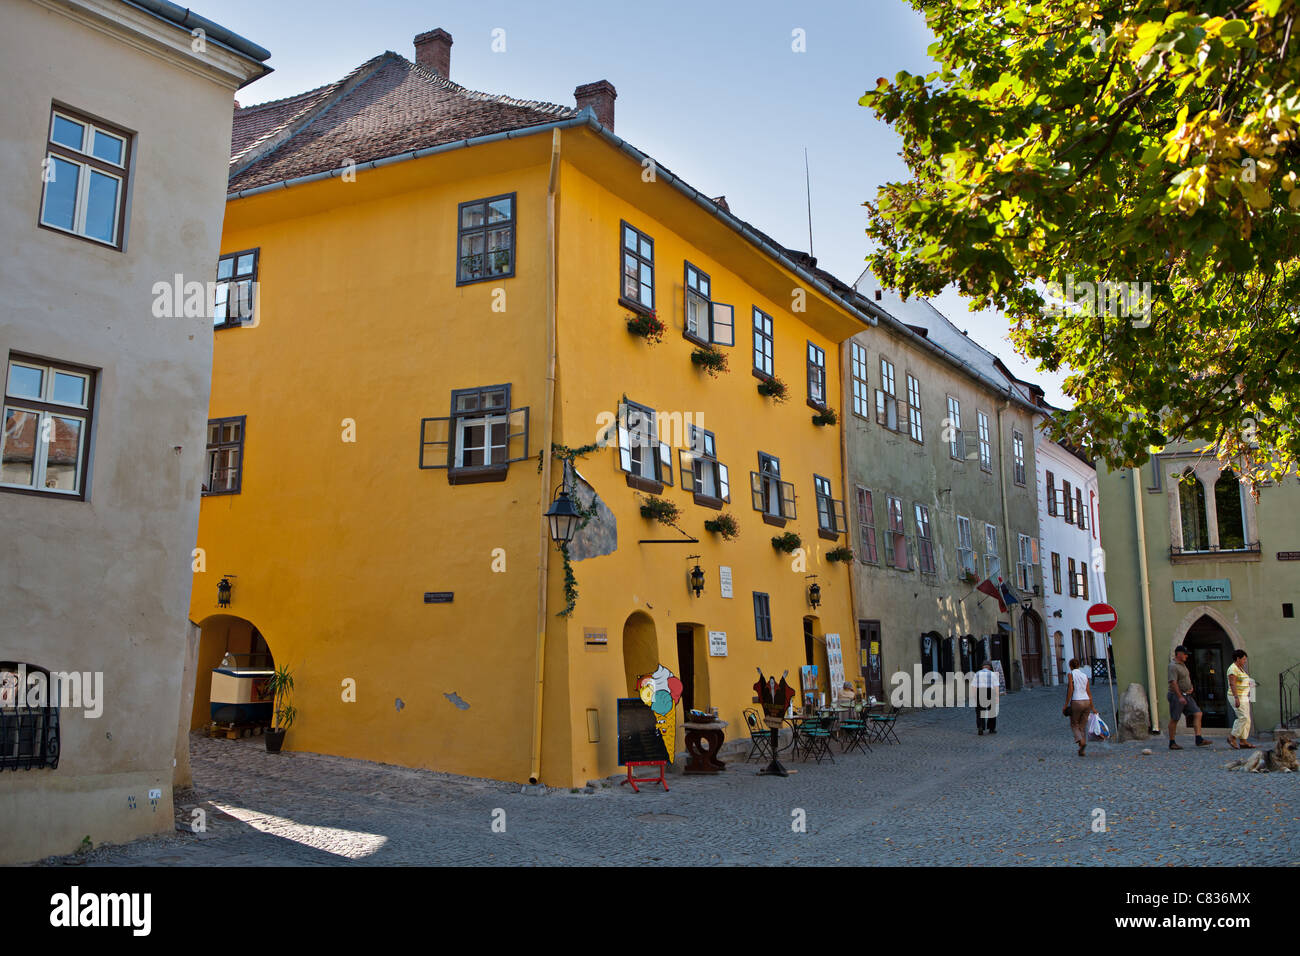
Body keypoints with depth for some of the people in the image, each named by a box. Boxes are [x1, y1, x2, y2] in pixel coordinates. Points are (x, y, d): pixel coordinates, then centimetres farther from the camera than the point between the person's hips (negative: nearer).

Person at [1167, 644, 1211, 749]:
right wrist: (1180, 697, -28)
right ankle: (1172, 743, 6)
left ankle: (1199, 740, -6)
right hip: (1176, 696, -9)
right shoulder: (1173, 666, -14)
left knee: (1197, 713, -3)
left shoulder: (1182, 664, 16)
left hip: (1187, 696, 9)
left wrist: (1190, 688, 16)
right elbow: (1173, 683, -23)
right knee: (1174, 719, -2)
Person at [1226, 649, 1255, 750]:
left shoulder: (1240, 668, 17)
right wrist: (1236, 698, -28)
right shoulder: (1233, 669, -14)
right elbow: (1232, 684, -22)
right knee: (1244, 718, -14)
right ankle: (1232, 737, -5)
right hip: (1237, 697, -10)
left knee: (1246, 719, 5)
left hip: (1243, 697, 10)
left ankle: (1243, 742, 5)